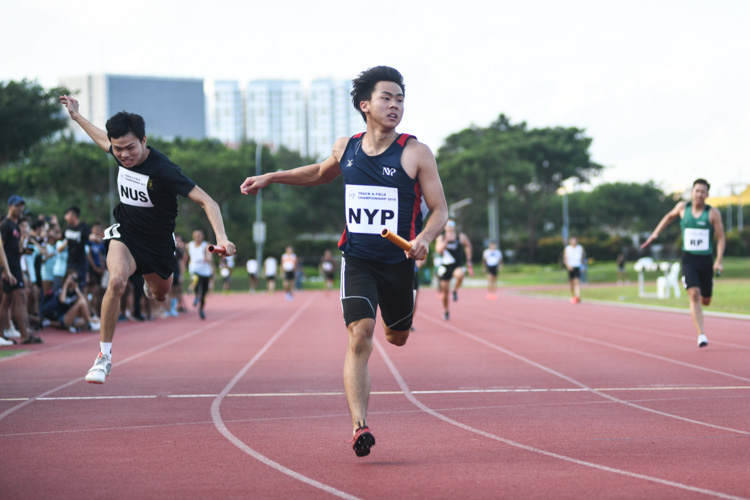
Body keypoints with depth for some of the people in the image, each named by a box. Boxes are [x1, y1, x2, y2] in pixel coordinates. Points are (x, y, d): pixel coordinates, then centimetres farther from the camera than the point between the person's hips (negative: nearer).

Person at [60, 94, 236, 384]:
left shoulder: (163, 170, -30)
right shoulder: (121, 154, -13)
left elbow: (207, 202, -34)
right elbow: (103, 139, 14)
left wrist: (221, 237, -48)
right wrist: (76, 115, 25)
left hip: (158, 242, -1)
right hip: (124, 233, 1)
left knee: (159, 296, 23)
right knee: (117, 281, -29)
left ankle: (151, 284, 65)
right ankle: (104, 357, -19)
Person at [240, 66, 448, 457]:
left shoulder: (416, 153, -8)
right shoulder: (346, 148, 2)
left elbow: (439, 209, -5)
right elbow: (322, 174, 26)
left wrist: (423, 239, -25)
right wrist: (270, 178, 22)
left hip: (399, 262, 0)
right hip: (357, 259, 0)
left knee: (397, 337, 18)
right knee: (359, 337, -17)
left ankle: (390, 322, 58)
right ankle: (359, 425, -20)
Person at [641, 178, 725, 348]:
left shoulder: (713, 213, -5)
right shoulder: (683, 207, 0)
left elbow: (721, 238, -3)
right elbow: (670, 216, 23)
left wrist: (719, 261, -12)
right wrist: (655, 233, 19)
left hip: (706, 260, 1)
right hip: (689, 259, -1)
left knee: (705, 301, 12)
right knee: (694, 295, -20)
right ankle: (701, 334, -21)